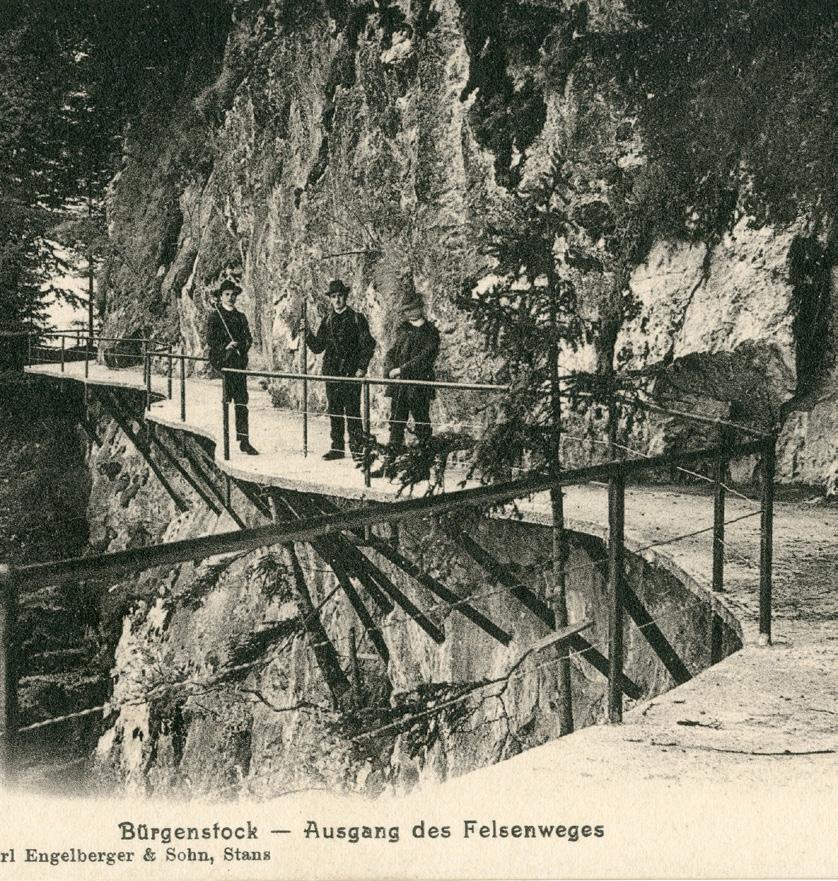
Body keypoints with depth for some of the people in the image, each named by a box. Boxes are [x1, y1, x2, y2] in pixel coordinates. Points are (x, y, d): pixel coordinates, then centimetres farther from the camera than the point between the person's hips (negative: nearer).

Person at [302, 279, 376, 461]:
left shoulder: (357, 318, 0)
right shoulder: (327, 321, 14)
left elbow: (368, 345, -3)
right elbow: (317, 347, 13)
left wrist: (362, 367, -11)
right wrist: (307, 333, -3)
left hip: (351, 372, -5)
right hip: (331, 372, 5)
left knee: (352, 411, -8)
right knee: (334, 412, 9)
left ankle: (357, 450, -5)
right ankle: (337, 447, 18)